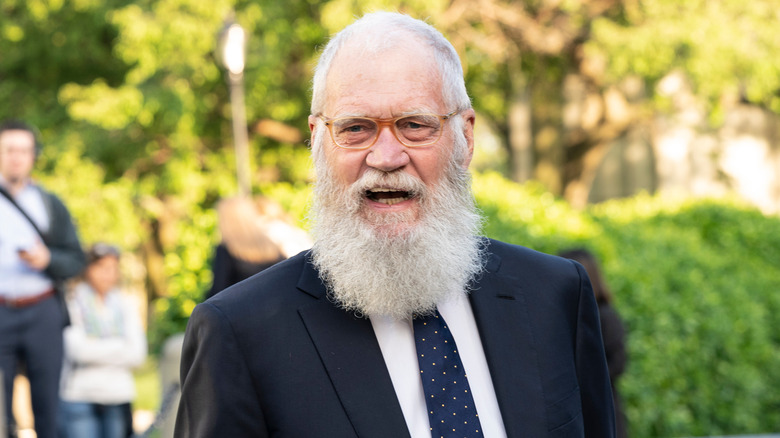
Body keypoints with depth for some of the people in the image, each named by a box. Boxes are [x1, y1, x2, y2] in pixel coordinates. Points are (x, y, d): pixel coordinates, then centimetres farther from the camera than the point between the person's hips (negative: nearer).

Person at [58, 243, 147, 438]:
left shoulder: (126, 305, 12)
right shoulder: (73, 303, -1)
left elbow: (137, 354, 3)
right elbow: (78, 349, -12)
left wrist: (96, 350, -4)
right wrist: (119, 347, -2)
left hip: (118, 393, 4)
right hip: (80, 395, -4)